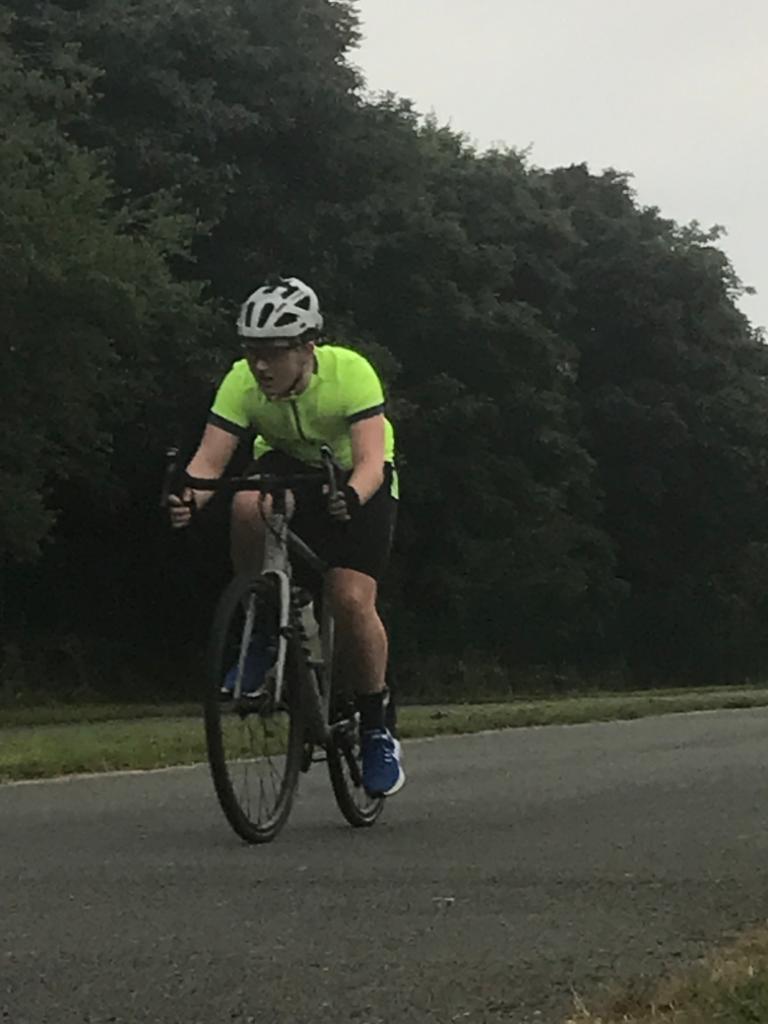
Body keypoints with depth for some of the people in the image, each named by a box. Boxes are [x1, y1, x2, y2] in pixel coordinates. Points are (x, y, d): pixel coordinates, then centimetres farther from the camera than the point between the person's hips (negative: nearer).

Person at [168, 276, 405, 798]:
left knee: (352, 600, -20)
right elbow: (209, 459, -30)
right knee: (249, 505, -35)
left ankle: (377, 728, 2)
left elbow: (370, 461, -41)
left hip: (356, 478, -2)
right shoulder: (242, 383, -24)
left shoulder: (351, 373, -32)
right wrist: (189, 496, -52)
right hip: (287, 466, 2)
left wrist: (352, 498, -63)